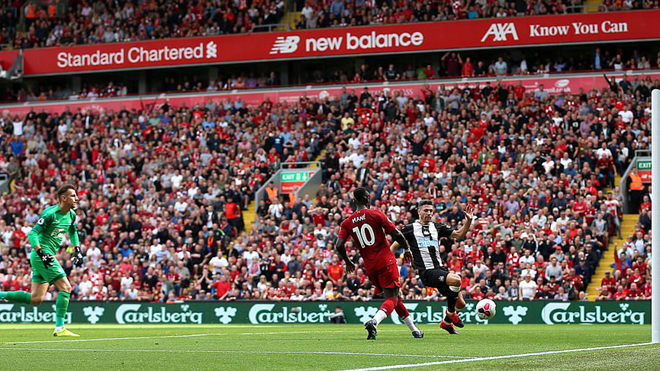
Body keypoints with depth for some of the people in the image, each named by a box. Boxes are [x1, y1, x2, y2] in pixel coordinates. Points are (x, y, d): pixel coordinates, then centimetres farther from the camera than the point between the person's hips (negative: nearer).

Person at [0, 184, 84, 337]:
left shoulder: (71, 215, 10)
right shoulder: (51, 213, -16)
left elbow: (72, 232, 31)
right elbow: (32, 234, -17)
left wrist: (77, 250, 21)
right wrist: (41, 253, -26)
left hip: (47, 256, 9)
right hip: (41, 255, -9)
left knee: (36, 299, 6)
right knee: (65, 287, -12)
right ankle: (59, 328, -10)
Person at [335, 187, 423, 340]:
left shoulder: (347, 223, 6)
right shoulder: (375, 214, -5)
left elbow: (339, 245, -4)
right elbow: (396, 234, -7)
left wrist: (348, 262, 14)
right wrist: (407, 249, 10)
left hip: (369, 265, 5)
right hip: (386, 261, -5)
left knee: (394, 297, 17)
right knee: (392, 298, -7)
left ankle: (414, 330, 21)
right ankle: (374, 322, -34)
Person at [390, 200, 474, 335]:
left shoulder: (437, 227, 16)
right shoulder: (410, 229, 4)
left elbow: (459, 234, 15)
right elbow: (395, 245, 8)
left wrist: (468, 221, 1)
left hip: (440, 268, 6)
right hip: (427, 272, -6)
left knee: (460, 304, 1)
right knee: (456, 280, -32)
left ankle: (446, 322, 30)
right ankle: (450, 312, -10)